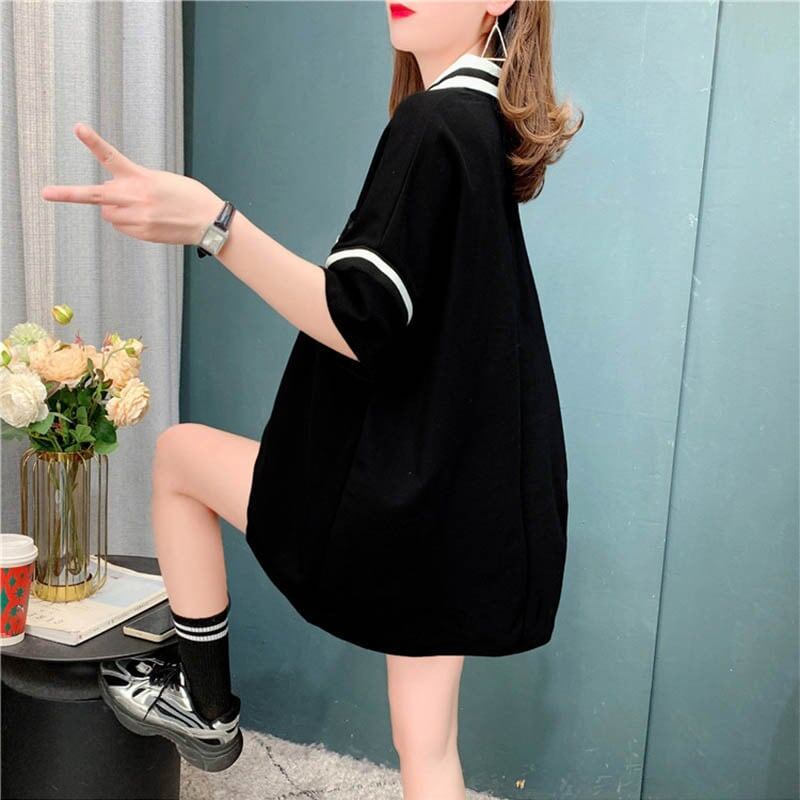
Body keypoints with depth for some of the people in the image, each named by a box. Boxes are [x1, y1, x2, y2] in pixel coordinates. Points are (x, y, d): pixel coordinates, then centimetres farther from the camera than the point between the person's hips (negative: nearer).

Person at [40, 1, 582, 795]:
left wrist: (214, 224, -34)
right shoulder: (488, 121, 12)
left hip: (402, 501, -9)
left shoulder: (432, 122, -16)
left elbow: (358, 325, -25)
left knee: (178, 455, 14)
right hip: (464, 496, 9)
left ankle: (206, 708, 26)